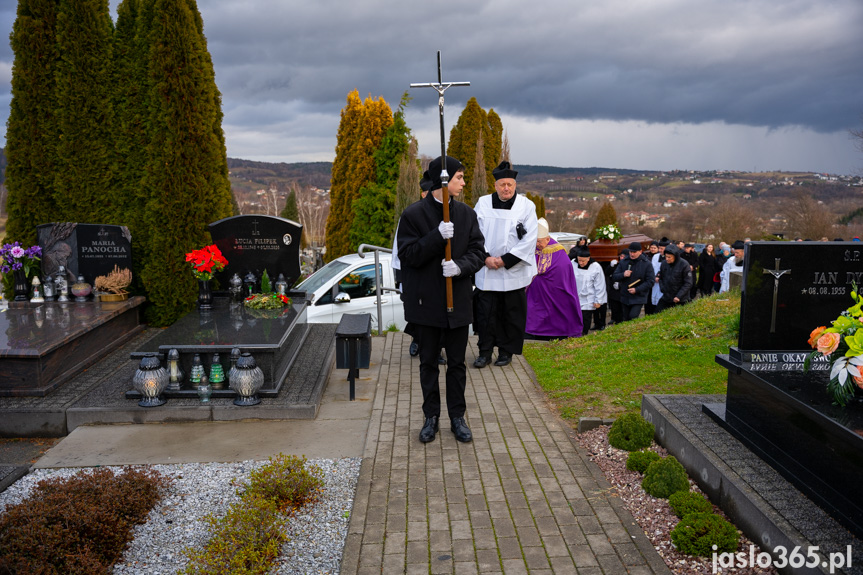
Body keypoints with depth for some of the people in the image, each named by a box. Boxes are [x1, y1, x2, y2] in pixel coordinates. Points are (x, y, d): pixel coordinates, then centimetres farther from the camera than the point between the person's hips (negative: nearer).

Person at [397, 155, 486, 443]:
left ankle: (457, 417, 23)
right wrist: (437, 236, -24)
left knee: (457, 363, 10)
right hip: (426, 301, -3)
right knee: (428, 363, 10)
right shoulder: (413, 214, -7)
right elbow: (407, 255, -12)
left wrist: (461, 266, -17)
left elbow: (477, 251, 4)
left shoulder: (466, 213, 5)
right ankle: (431, 417, 23)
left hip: (458, 300, 3)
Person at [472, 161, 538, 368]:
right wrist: (486, 257, -12)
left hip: (514, 271, -1)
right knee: (486, 311, 1)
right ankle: (485, 351, 14)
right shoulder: (483, 204, 1)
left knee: (511, 312, 7)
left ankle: (506, 351, 22)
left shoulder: (526, 206, -3)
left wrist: (505, 260, -13)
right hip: (486, 271, 1)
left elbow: (529, 240, -7)